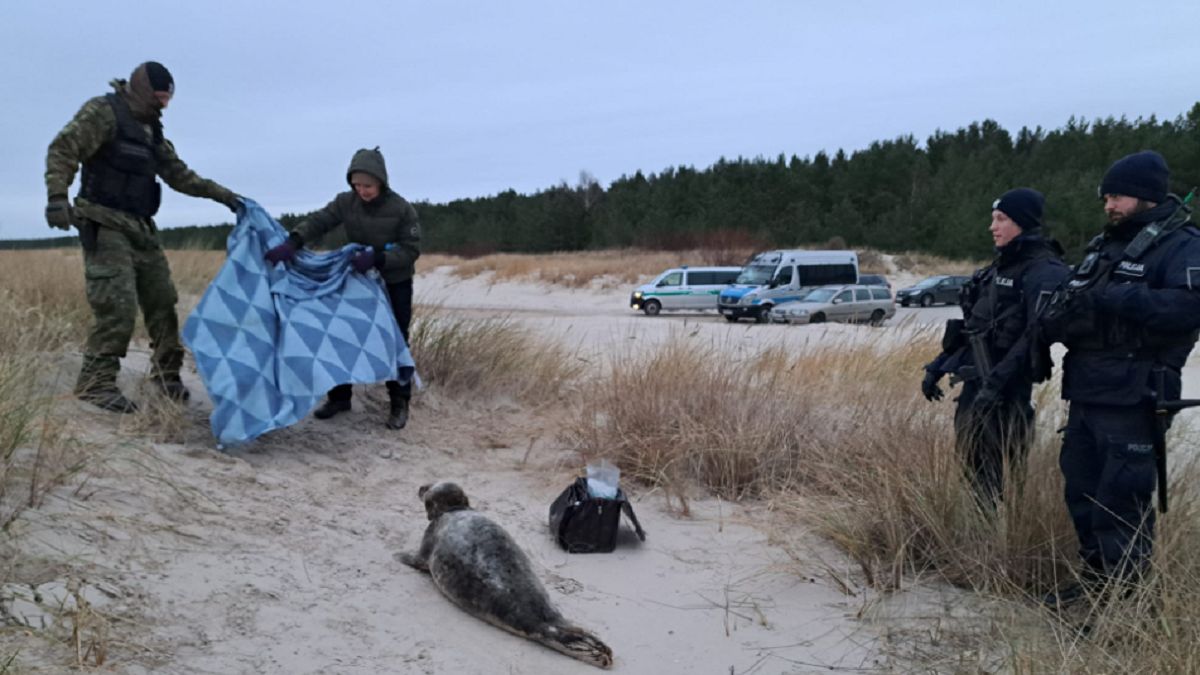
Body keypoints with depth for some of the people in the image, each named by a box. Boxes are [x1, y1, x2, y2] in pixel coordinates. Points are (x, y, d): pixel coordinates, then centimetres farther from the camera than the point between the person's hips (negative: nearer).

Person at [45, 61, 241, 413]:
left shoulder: (151, 129, 18)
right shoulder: (102, 112, -6)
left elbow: (178, 174, 22)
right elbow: (62, 150, -14)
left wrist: (222, 194, 16)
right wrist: (57, 196, -27)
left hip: (141, 229, 8)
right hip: (105, 227, -8)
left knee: (161, 300, 8)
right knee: (118, 306, -16)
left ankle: (166, 374, 20)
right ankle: (95, 383, -7)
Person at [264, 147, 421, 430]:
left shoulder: (402, 209, -20)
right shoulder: (346, 202, -10)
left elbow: (411, 250, -19)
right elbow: (318, 222, -17)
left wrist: (376, 258, -32)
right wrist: (292, 243, -34)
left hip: (395, 284, -4)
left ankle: (399, 403, 13)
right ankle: (339, 396, 21)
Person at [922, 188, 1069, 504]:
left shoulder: (1044, 271, -12)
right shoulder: (1000, 266, 16)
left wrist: (996, 383, -28)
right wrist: (937, 367, 16)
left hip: (1005, 389, -9)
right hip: (975, 381, 9)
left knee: (998, 478, -4)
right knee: (971, 463, 14)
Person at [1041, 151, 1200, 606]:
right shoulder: (1103, 245, 18)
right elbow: (1067, 308, 19)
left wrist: (1119, 298, -24)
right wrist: (1058, 319, -2)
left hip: (1131, 401, -8)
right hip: (1085, 395, 8)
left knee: (1123, 501, -4)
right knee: (1081, 491, 16)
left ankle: (1126, 594, 9)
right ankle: (1095, 575, 31)